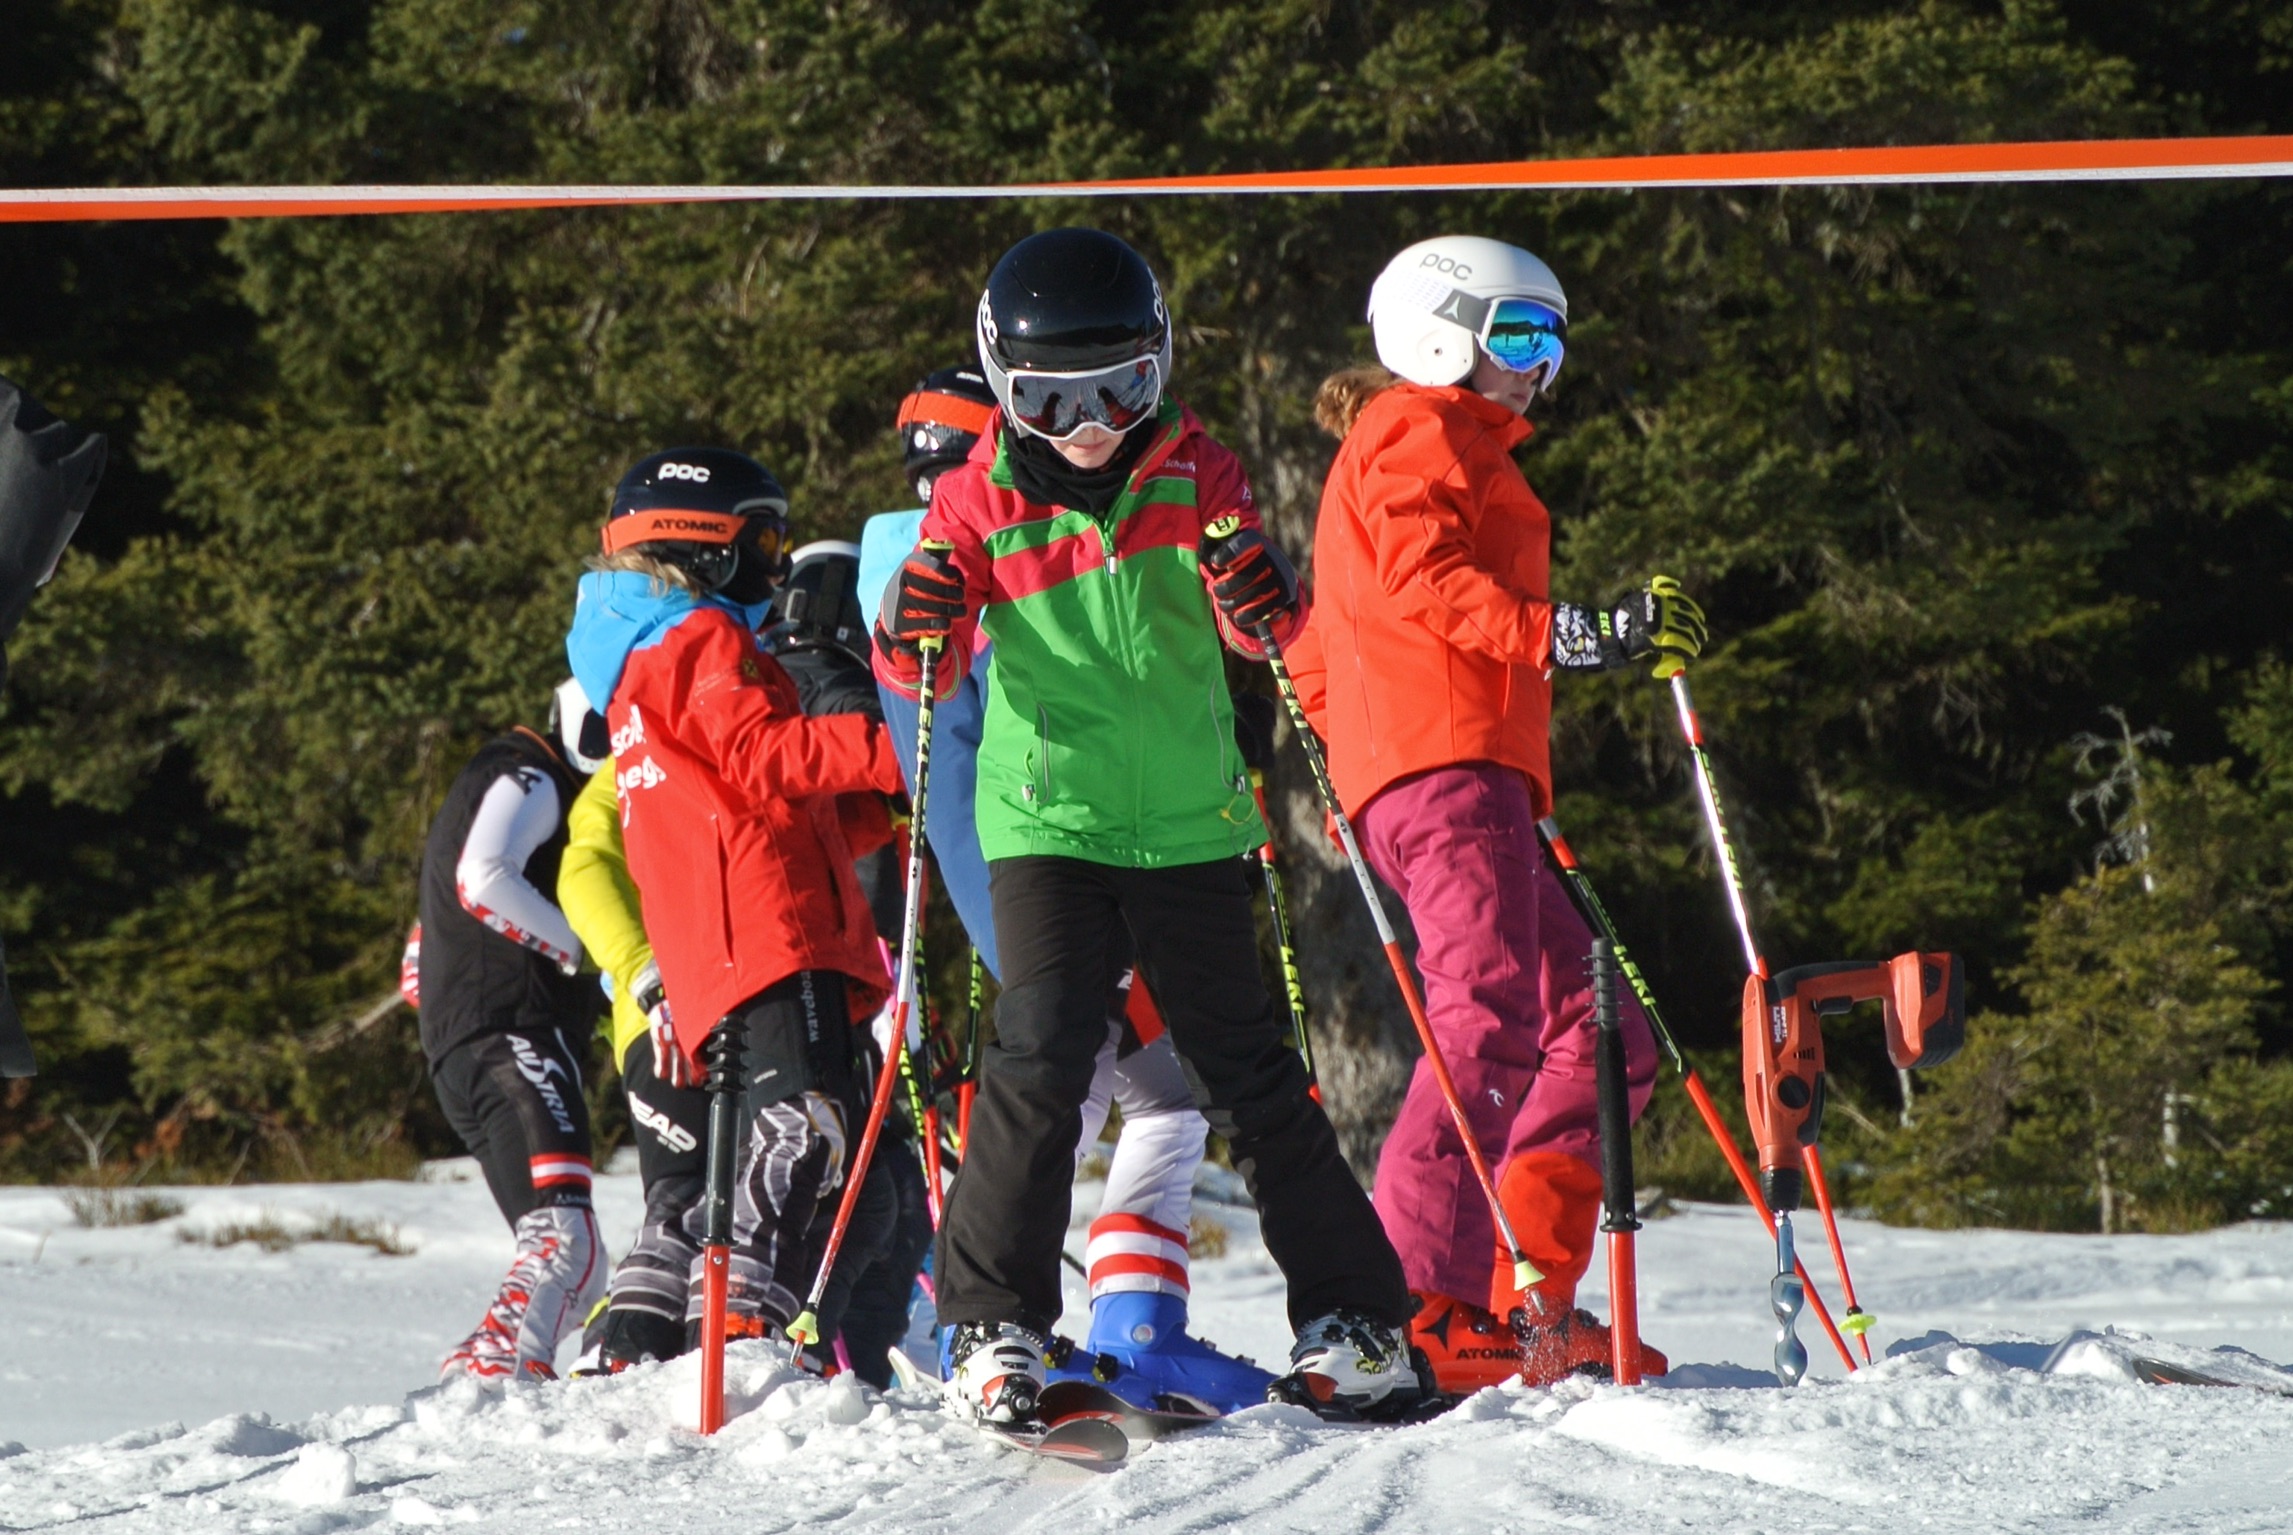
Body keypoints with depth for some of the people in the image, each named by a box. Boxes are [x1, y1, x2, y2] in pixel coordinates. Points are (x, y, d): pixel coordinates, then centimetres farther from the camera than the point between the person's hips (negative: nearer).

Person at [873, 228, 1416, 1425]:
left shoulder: (1194, 475, 1)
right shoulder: (979, 500, -1)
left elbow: (1261, 630, -1)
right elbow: (920, 676, 0)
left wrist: (1263, 599, -25)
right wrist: (915, 630, -23)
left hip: (1187, 820, 1)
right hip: (1047, 820, -1)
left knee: (1246, 1072, 4)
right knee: (1040, 1054, -16)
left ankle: (1354, 1317, 11)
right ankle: (992, 1327, -8)